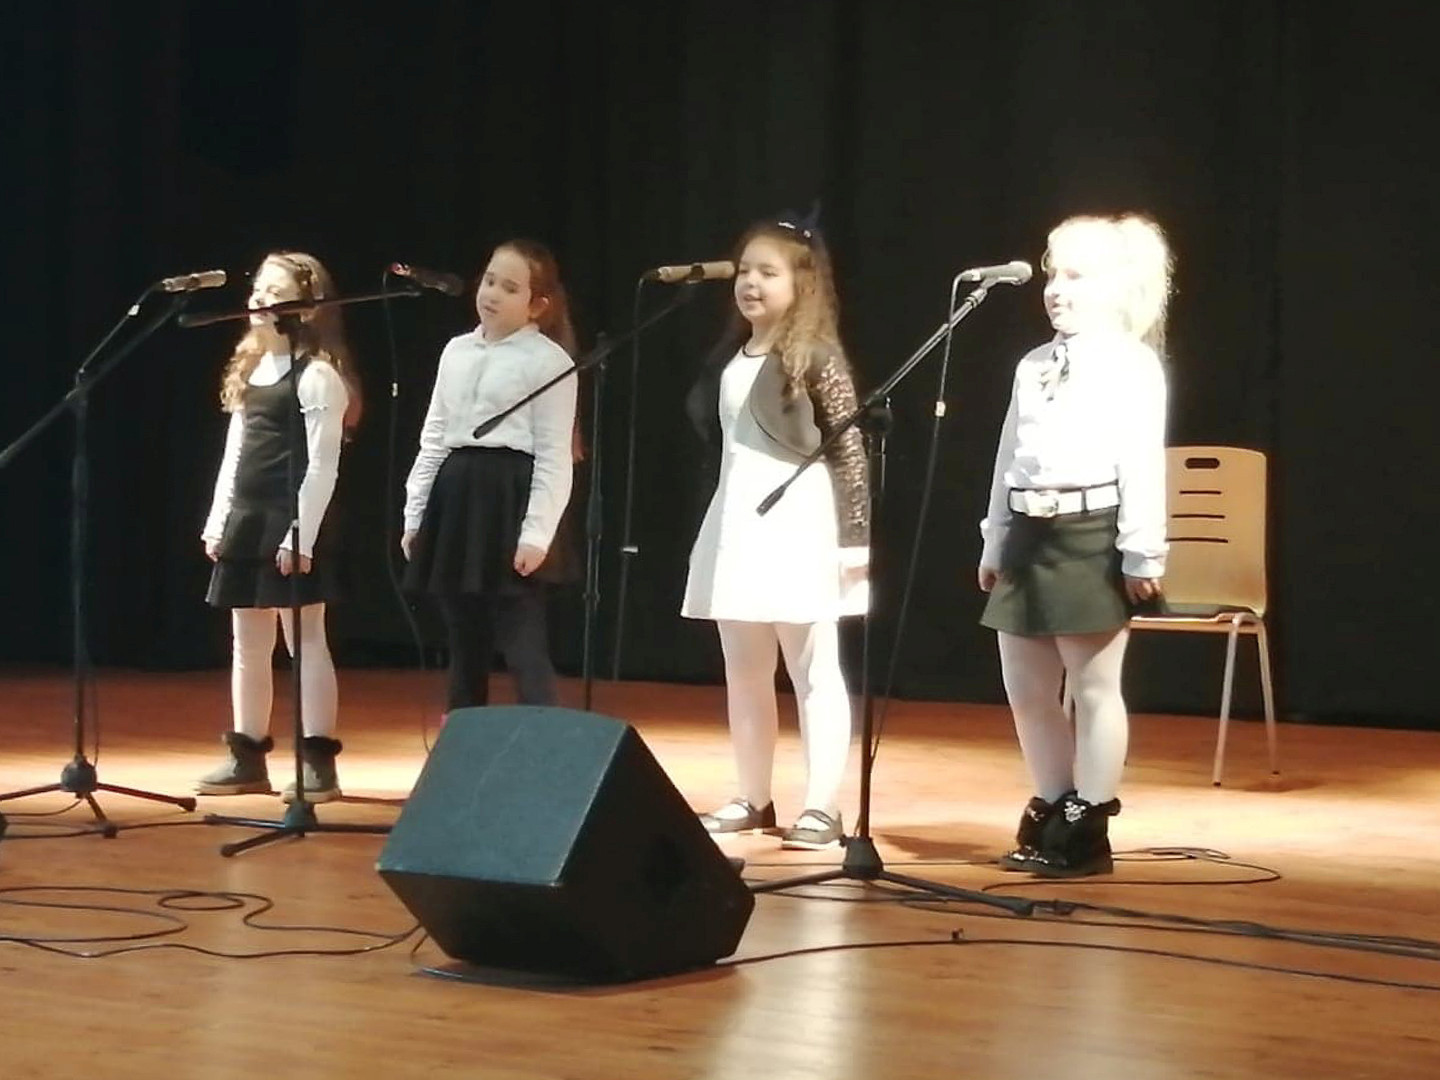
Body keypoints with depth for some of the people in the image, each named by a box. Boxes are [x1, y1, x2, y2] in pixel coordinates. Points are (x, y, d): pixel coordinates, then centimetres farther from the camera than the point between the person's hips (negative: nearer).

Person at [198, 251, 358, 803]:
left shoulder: (317, 375, -10)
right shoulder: (251, 367, 14)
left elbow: (322, 465, -15)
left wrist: (301, 535, -19)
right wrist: (218, 520, 13)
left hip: (291, 522, -8)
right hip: (246, 517, 8)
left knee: (305, 640, -3)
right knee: (248, 644, 11)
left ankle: (318, 760, 2)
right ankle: (247, 757, 18)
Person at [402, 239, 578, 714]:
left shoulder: (549, 360, -5)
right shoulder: (456, 351, 14)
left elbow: (554, 455, -9)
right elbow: (434, 437, 17)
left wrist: (537, 532, -17)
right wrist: (415, 513, 13)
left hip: (511, 496, -7)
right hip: (455, 494, 7)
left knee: (523, 644, -9)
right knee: (463, 638, 12)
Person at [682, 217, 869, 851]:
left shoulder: (815, 357, -9)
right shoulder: (731, 356, 12)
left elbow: (850, 449, -11)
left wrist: (854, 536, -15)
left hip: (799, 526, -8)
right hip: (738, 524, 8)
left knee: (813, 672, -2)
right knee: (743, 674, 12)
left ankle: (823, 808, 0)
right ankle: (753, 799, 22)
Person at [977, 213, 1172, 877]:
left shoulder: (1132, 364, -6)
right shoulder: (1033, 366, 15)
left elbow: (1143, 463, -11)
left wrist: (1143, 551, -15)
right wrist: (996, 542, 16)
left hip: (1093, 535, -7)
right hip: (1030, 535, 7)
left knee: (1093, 685, -1)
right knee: (1025, 686, 11)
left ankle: (1088, 829, 7)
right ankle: (1052, 814, 24)